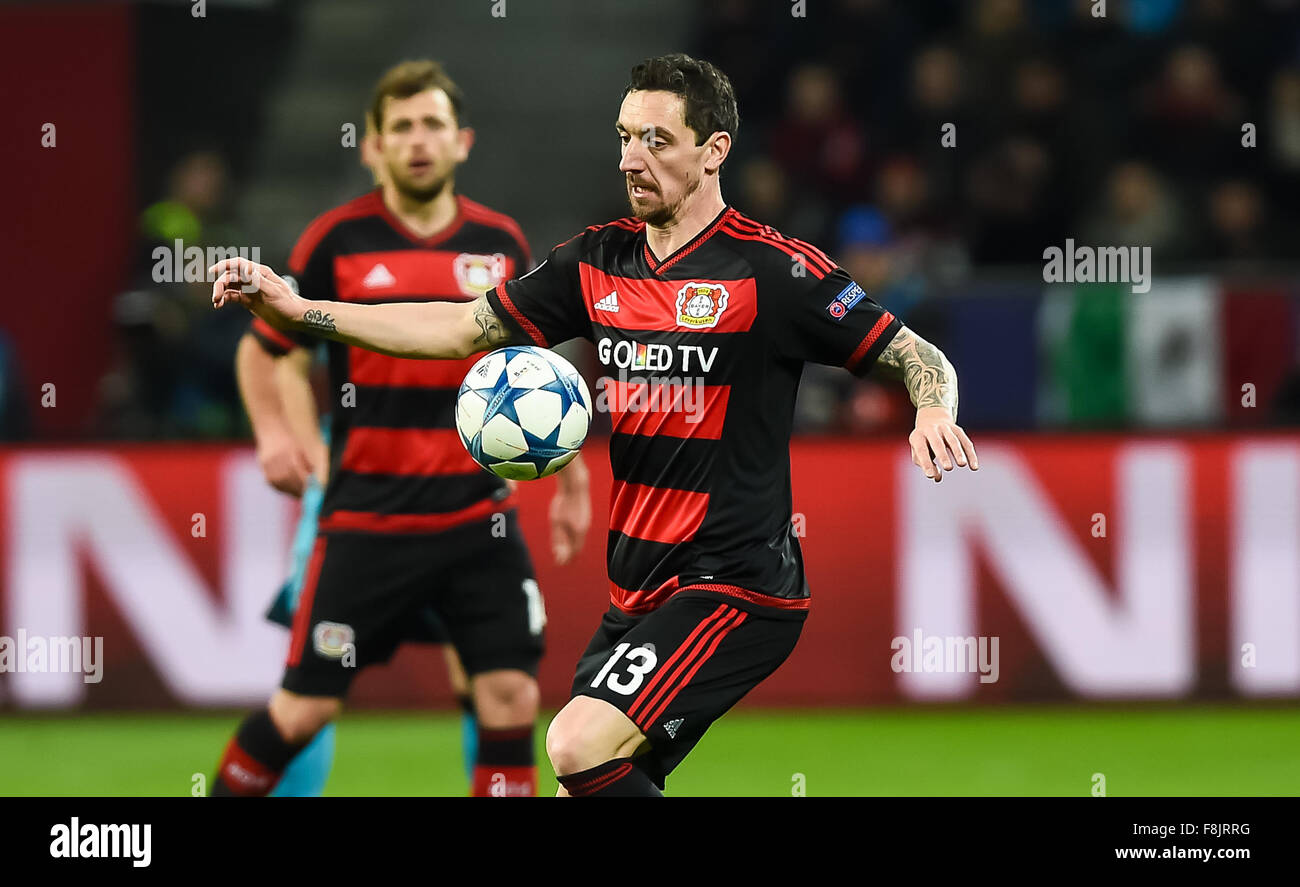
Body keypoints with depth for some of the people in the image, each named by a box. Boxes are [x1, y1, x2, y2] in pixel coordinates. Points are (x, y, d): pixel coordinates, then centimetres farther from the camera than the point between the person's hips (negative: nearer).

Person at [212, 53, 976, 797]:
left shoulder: (771, 269, -11)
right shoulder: (599, 261, 8)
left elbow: (918, 358, -6)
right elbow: (464, 329, 14)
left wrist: (934, 413, -29)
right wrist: (296, 308, 9)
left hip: (736, 586, -7)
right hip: (639, 592, 7)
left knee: (581, 745, -24)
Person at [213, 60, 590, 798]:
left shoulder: (501, 244, 5)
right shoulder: (338, 241, -4)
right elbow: (262, 349, 6)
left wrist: (571, 479, 16)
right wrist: (274, 433, -11)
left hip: (480, 518, 3)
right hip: (367, 521, -3)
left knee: (511, 698, -5)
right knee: (306, 708, -1)